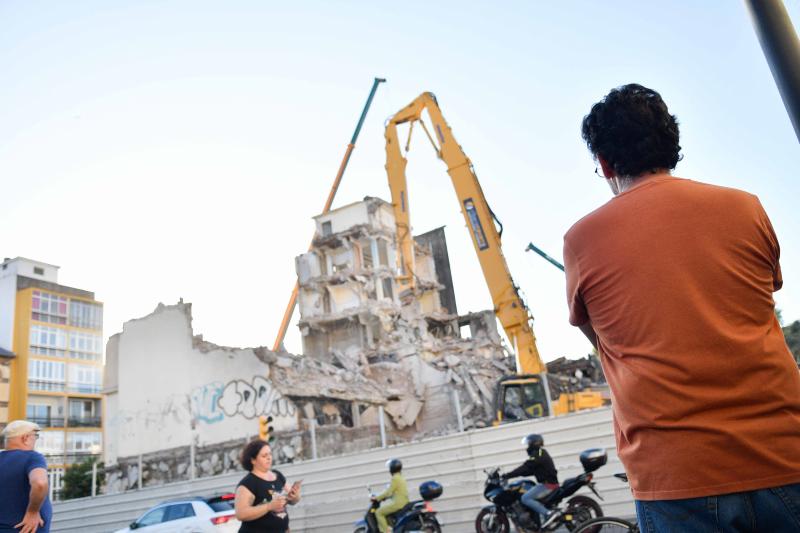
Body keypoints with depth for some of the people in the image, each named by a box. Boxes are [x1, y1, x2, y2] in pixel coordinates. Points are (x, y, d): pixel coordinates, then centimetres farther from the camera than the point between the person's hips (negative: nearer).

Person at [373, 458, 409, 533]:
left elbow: (388, 492, -14)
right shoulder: (401, 478, 17)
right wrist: (383, 497, 27)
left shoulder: (395, 478, -12)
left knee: (378, 512, -7)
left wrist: (377, 498, -5)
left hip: (398, 503, -10)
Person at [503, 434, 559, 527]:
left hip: (547, 484, -11)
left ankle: (547, 514, -21)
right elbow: (530, 471, 21)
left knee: (525, 498, -18)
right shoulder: (541, 454, 18)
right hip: (550, 483, 11)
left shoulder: (537, 455, -12)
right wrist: (511, 474, 16)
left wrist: (507, 476, -17)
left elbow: (524, 468, -19)